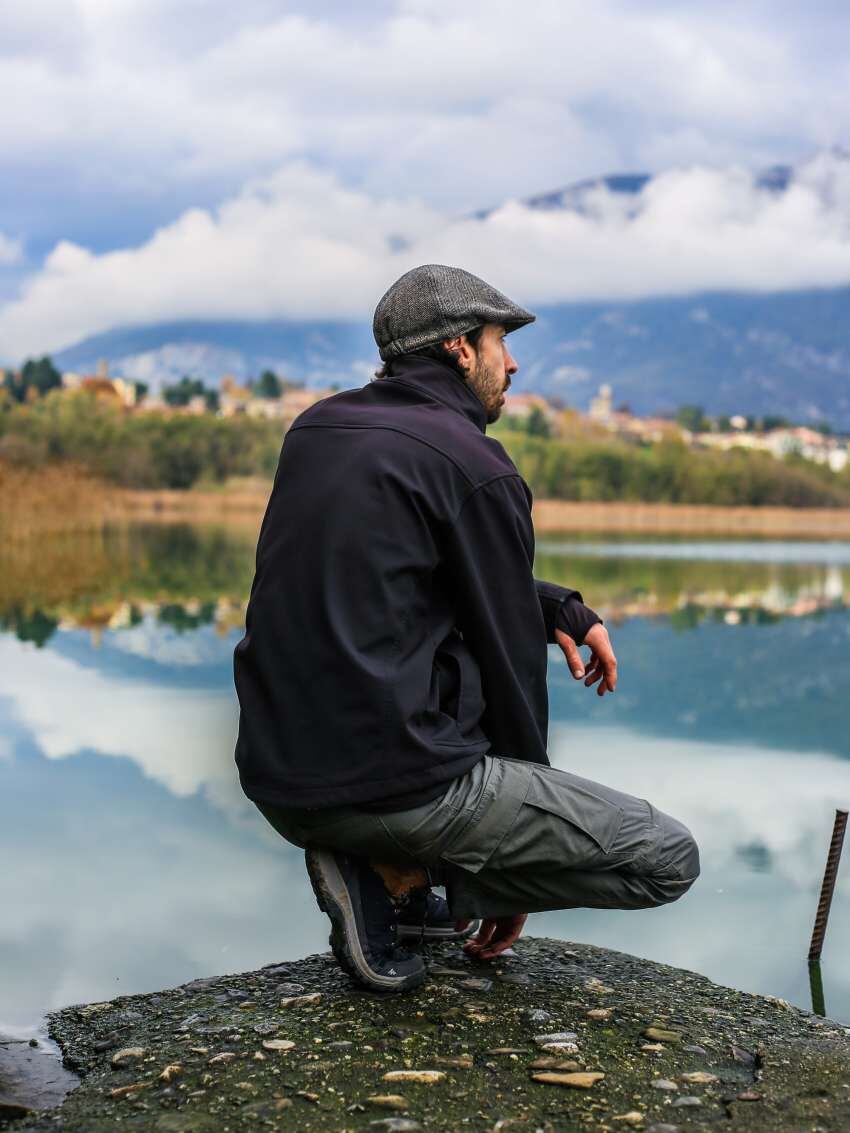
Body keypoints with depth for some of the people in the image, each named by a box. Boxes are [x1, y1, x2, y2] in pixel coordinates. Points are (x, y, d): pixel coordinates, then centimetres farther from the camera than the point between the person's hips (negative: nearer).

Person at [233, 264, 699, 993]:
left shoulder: (316, 430, 12)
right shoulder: (476, 467, -9)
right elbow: (509, 658, -3)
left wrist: (560, 607, 15)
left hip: (278, 784, 8)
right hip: (396, 783, -8)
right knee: (669, 858, 2)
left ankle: (401, 884, 17)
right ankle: (394, 872, -3)